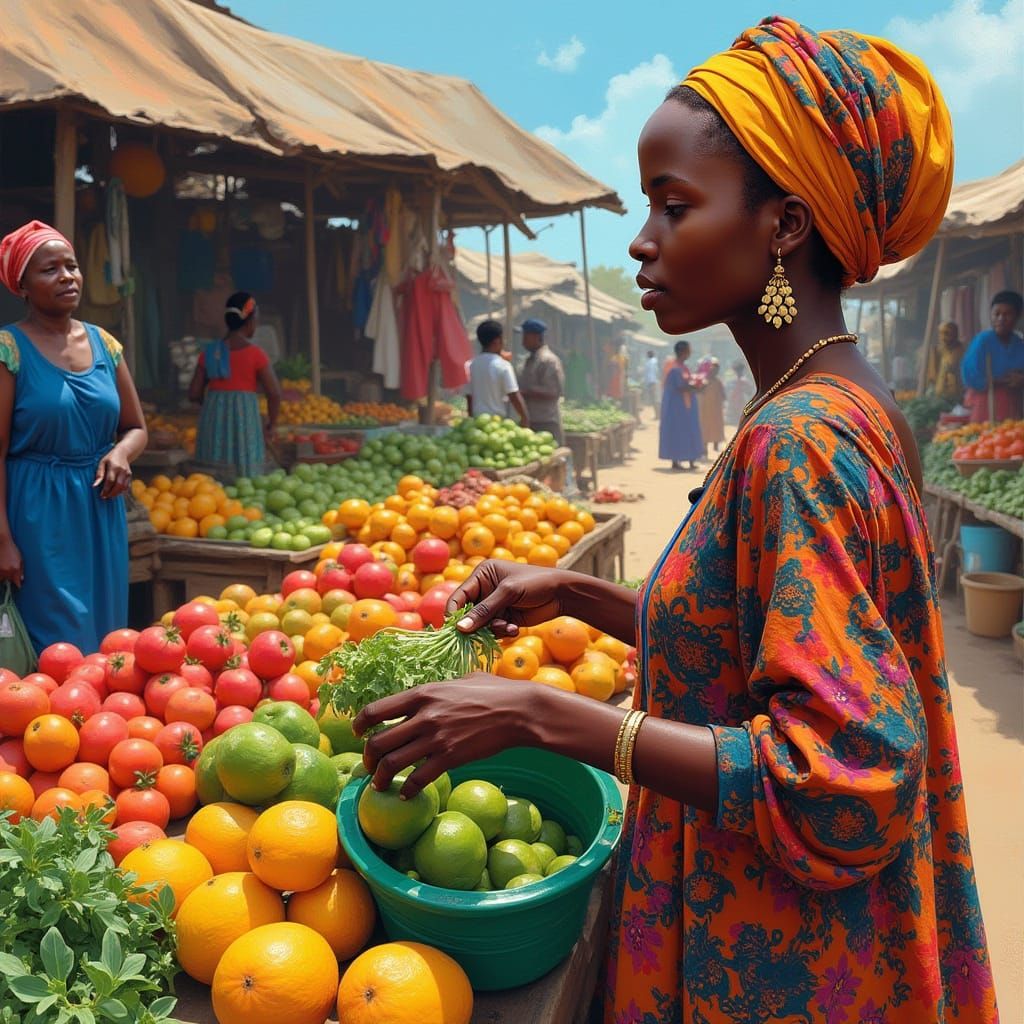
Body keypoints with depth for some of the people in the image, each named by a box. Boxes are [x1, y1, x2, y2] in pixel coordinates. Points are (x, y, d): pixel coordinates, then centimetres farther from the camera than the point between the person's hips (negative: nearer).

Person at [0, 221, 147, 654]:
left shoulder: (104, 343, 7)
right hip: (39, 513, -5)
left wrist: (121, 454, -8)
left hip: (101, 510, 5)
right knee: (56, 645, 1)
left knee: (105, 635, 13)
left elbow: (136, 428, 15)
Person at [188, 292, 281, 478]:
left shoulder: (209, 352, 6)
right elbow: (274, 394, -8)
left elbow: (194, 394, 5)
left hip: (213, 422, 4)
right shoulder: (255, 353, -4)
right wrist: (271, 425, 6)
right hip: (244, 419, -4)